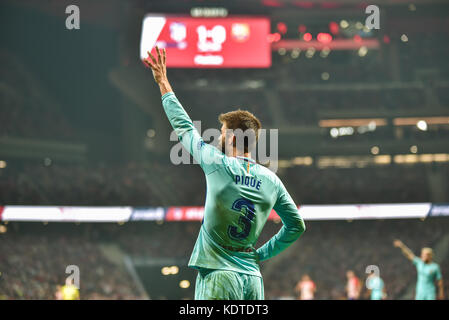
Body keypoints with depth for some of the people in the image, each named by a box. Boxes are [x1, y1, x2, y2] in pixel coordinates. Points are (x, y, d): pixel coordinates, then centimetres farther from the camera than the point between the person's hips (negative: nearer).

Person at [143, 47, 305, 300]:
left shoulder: (218, 165, -5)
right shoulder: (271, 181, 7)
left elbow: (184, 127, 7)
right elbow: (297, 225, 15)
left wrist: (163, 83, 18)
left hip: (220, 275, -5)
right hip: (252, 277, 5)